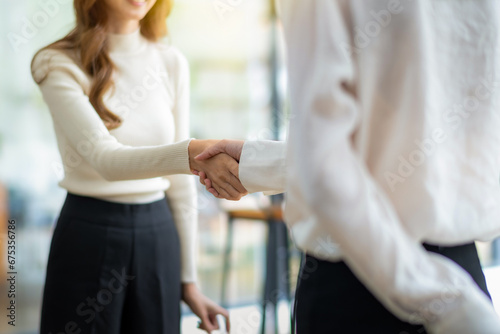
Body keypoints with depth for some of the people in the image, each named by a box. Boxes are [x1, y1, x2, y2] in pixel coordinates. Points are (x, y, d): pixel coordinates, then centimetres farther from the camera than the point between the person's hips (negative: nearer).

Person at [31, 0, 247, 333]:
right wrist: (193, 153, -41)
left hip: (158, 233, 4)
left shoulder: (172, 62, 3)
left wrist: (188, 278, 7)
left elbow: (179, 181, 6)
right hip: (89, 234, -3)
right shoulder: (59, 64, -9)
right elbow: (106, 158, -24)